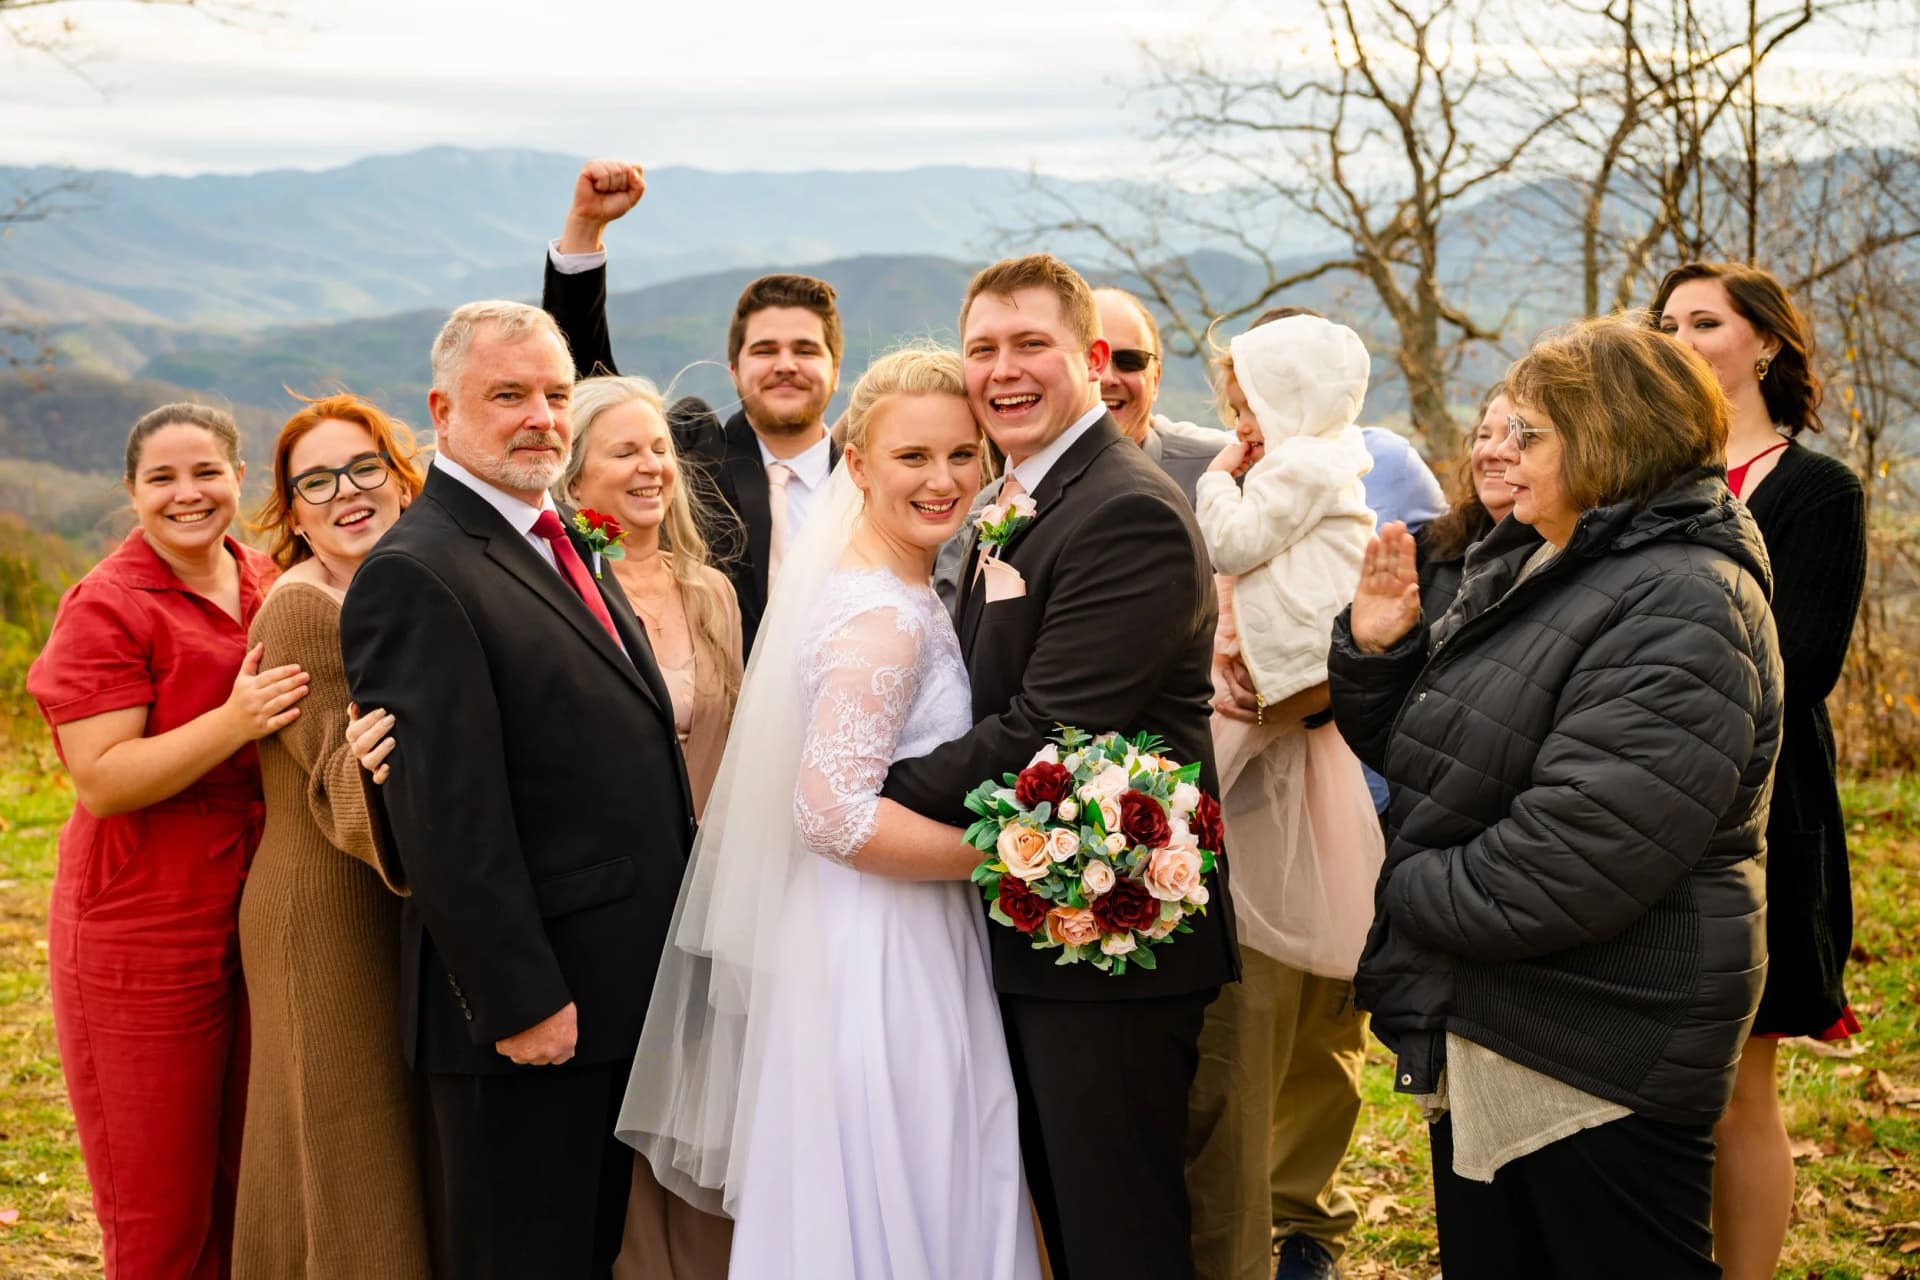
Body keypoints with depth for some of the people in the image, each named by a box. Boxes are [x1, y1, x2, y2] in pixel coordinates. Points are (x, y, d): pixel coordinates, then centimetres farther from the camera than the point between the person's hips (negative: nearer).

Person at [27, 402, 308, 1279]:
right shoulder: (107, 606, -11)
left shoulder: (267, 587, 8)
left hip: (260, 926, 6)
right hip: (146, 937, -6)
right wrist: (234, 721, -28)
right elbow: (100, 781, -18)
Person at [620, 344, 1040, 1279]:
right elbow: (832, 812, -25)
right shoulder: (886, 618, -19)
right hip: (880, 955, -9)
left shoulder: (902, 594, 9)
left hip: (903, 947, 9)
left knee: (875, 1201, 18)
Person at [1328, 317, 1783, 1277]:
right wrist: (1376, 650, -2)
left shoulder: (1680, 605, -20)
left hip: (1603, 1054, -9)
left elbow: (1582, 852, -28)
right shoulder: (1525, 569, 10)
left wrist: (1417, 892, -14)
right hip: (1481, 1026, 9)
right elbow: (1419, 752, 17)